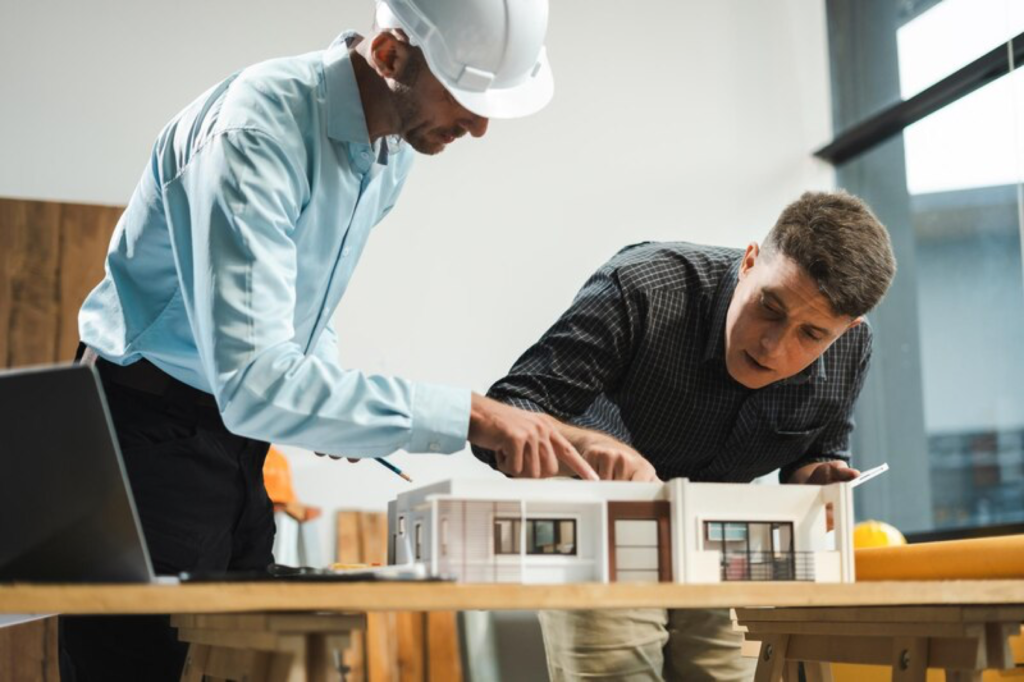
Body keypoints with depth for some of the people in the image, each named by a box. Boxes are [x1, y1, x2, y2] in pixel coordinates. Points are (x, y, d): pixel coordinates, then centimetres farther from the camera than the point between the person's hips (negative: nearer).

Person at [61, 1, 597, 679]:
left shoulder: (397, 145, 0)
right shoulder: (254, 131, -27)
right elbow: (253, 383, -36)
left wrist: (328, 376, 1)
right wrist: (467, 415, -37)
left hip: (239, 442, 8)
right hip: (151, 437, -7)